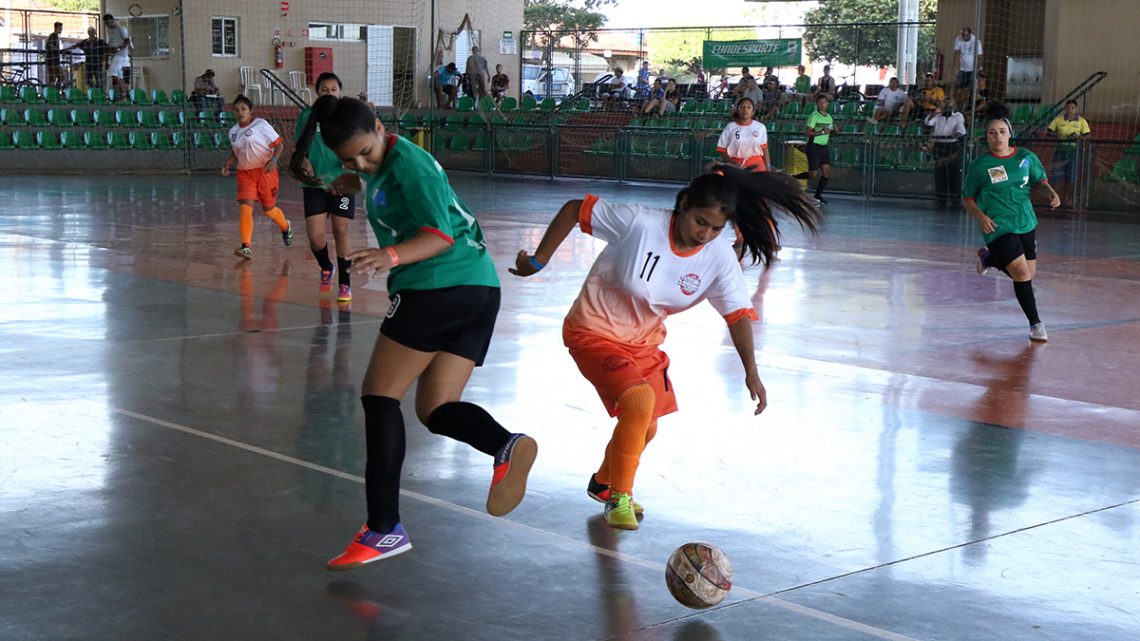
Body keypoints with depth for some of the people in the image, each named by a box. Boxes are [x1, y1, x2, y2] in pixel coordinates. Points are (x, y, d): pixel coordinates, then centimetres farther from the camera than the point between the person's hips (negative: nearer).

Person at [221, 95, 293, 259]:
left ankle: (286, 227, 39)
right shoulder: (233, 131, 10)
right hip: (244, 173, 4)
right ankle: (247, 247, -17)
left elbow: (279, 143, -7)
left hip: (265, 171, -4)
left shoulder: (261, 125, -8)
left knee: (268, 209, 6)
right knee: (245, 207, -13)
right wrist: (227, 164, 5)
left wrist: (274, 159, -23)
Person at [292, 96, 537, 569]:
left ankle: (384, 528, -8)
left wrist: (391, 256, -35)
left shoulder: (407, 162, -10)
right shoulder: (386, 163, 18)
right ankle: (506, 445, -24)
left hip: (439, 285, -11)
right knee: (436, 409, 6)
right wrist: (360, 183, 33)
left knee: (380, 394, -4)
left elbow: (440, 235, -21)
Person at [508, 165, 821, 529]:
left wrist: (751, 372, -19)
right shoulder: (639, 223, -28)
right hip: (594, 332, -6)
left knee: (645, 429, 15)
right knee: (640, 402, -27)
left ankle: (603, 485, 48)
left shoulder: (719, 256, -14)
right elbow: (574, 210, -18)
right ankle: (619, 498, -4)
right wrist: (539, 261, -14)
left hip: (644, 342, 6)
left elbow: (737, 314, -10)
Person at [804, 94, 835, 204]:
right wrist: (822, 132, -24)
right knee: (814, 173, -9)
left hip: (824, 147, 7)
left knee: (827, 172, 3)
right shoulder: (813, 116, -10)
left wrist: (833, 131, 0)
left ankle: (818, 196, 12)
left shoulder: (829, 117, 12)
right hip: (814, 147, -7)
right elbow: (808, 132, -17)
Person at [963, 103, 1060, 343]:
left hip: (1026, 223, 5)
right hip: (998, 227, -5)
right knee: (1022, 274, -15)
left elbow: (1039, 182, 13)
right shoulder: (980, 165, -6)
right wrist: (980, 216, -15)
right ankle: (1035, 324, 2)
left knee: (1028, 274, 13)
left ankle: (988, 258, 39)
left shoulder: (1026, 157, 1)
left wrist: (1051, 193, -10)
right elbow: (967, 197, 2)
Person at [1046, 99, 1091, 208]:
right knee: (1059, 176, -1)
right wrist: (1056, 135, -14)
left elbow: (1087, 135, 1)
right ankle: (1061, 199, 9)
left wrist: (1079, 137, -19)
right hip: (1061, 149, 1)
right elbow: (1050, 131, 7)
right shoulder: (1058, 119, 5)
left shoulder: (1081, 121, 3)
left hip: (1074, 150, -1)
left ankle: (1069, 199, 12)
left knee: (1071, 177, 0)